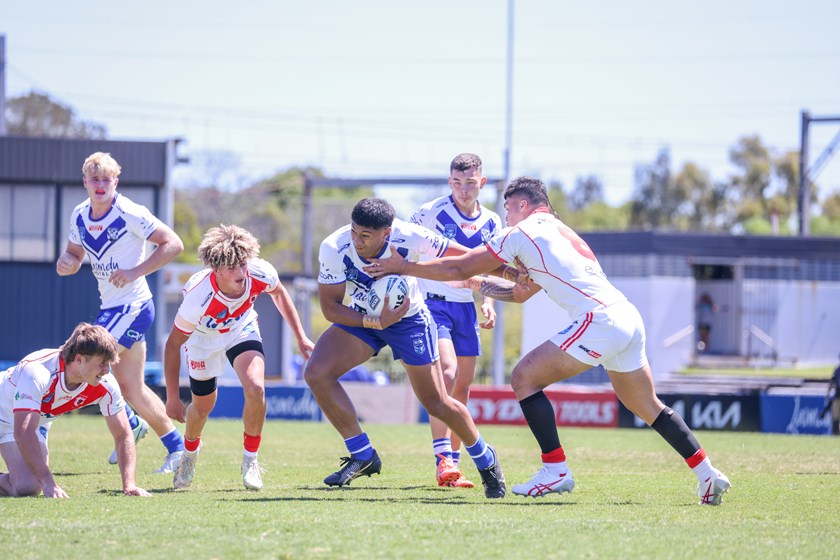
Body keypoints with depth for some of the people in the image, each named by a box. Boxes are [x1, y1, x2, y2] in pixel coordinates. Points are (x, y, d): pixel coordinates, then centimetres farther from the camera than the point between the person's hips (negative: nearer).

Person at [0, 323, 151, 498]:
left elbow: (123, 435, -15)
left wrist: (129, 485, -28)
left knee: (28, 488, -19)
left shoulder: (105, 385, -24)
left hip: (38, 421, 4)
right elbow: (23, 432, -47)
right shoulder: (37, 373, -41)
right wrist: (48, 483, -53)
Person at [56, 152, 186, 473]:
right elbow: (75, 254, 17)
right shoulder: (79, 216, 5)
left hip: (132, 307, -8)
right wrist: (66, 263, -8)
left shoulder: (130, 214, -16)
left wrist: (135, 272, -24)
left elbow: (173, 244, -17)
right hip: (111, 307, 8)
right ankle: (176, 446, 22)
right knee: (131, 387, 12)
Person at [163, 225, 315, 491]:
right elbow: (173, 345, -27)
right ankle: (190, 450, 49)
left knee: (256, 389, -23)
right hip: (203, 337, -2)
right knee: (203, 404, 12)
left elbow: (278, 293, -4)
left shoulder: (261, 274, -32)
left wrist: (300, 337, 0)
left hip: (242, 330, 2)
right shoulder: (198, 297, -41)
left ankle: (250, 460, 0)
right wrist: (173, 399, -21)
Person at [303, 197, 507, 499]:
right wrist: (375, 322, -35)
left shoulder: (409, 237, -31)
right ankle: (362, 457, -6)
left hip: (409, 319, -2)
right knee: (316, 374, -20)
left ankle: (486, 460, 30)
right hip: (361, 317, 2)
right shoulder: (333, 249, -28)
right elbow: (330, 307, -21)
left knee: (438, 405, 1)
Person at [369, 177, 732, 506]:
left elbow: (459, 269, 1)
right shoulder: (558, 231, 28)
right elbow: (522, 292, 37)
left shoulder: (523, 232, 1)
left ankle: (556, 470, -8)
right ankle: (709, 476, 16)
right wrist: (478, 283, 35)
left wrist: (403, 268, 8)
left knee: (524, 378, -4)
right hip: (628, 319, 9)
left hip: (599, 321, -9)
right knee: (650, 409, 18)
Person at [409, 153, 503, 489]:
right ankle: (444, 461, -25)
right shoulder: (432, 212, -11)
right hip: (432, 304, -6)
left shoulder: (491, 223, 5)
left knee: (463, 387, 6)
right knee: (446, 372, -22)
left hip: (466, 307, 6)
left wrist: (488, 303, 0)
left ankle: (452, 464, 15)